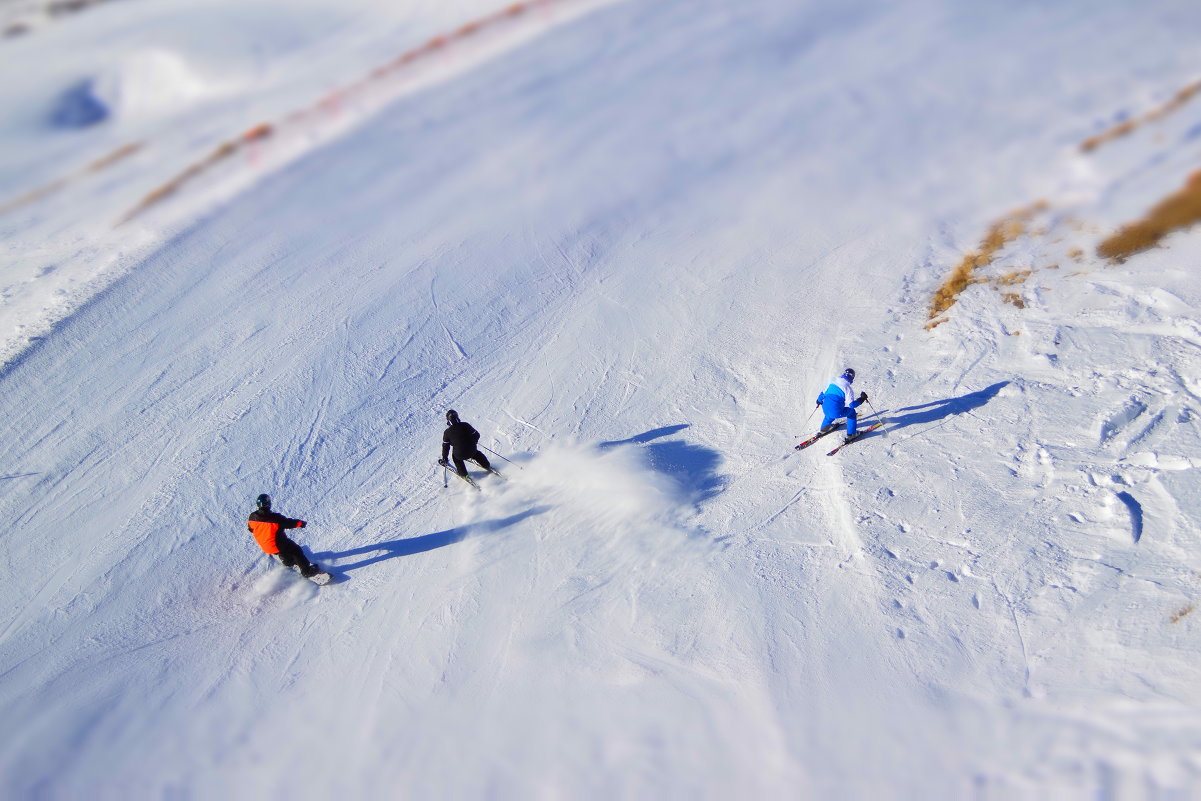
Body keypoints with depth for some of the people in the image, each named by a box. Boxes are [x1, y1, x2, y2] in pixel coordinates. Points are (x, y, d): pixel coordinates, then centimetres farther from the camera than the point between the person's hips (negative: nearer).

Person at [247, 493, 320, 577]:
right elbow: (289, 523, -13)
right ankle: (308, 572, 5)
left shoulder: (252, 517, -12)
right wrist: (300, 523, 7)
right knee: (296, 551, 8)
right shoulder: (275, 517, -27)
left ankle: (289, 562, 56)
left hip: (265, 547, 6)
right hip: (278, 545, -6)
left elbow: (250, 528, 8)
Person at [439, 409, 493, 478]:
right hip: (472, 451, 1)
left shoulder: (447, 432, -9)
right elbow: (476, 435, 1)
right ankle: (487, 466, 43)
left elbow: (445, 446, 0)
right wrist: (474, 441, 24)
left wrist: (444, 458, 13)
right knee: (476, 453, 35)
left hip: (460, 455, -1)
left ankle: (464, 475, 33)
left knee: (455, 457, 33)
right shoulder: (465, 425, -8)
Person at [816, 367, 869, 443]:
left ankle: (824, 428, 54)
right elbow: (851, 404, -12)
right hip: (836, 412, -6)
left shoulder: (833, 381, 8)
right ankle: (851, 434, 22)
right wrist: (861, 399, 1)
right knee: (852, 412, 18)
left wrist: (819, 400, 38)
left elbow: (824, 392, 20)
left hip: (825, 409, 6)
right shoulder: (847, 387, -11)